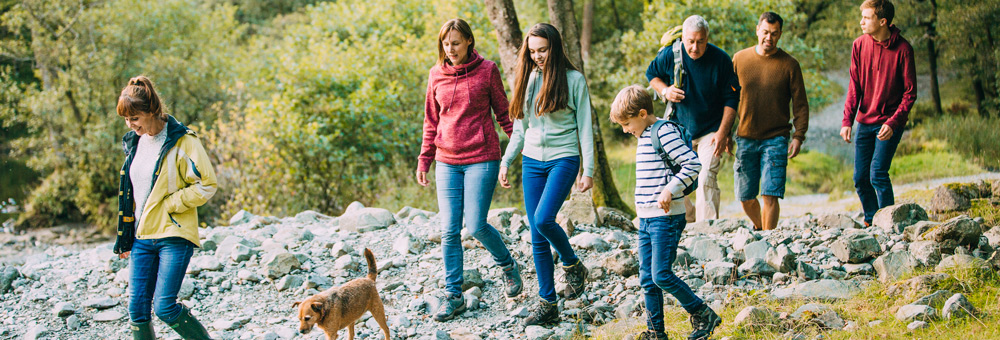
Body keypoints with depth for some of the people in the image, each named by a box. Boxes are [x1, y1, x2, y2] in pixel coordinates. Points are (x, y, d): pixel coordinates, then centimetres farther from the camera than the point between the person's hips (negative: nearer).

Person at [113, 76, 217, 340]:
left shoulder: (182, 141, -10)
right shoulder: (135, 142, 12)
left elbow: (206, 185, -11)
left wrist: (168, 204, -13)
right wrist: (124, 238, 21)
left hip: (174, 236, -7)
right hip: (142, 237, 7)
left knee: (164, 307, -12)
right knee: (137, 308, 1)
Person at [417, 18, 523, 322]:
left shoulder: (487, 70, -3)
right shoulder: (436, 75, 7)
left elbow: (503, 113, 3)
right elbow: (431, 121, 14)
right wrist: (424, 160, 10)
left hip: (481, 158, -3)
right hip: (447, 161, 4)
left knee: (477, 226, -7)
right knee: (449, 231, 0)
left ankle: (508, 265, 23)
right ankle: (453, 296, 8)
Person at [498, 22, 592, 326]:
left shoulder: (574, 79, -4)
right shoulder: (527, 79, 10)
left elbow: (584, 127, -4)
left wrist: (588, 170, -8)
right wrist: (506, 162, 12)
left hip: (563, 158, -5)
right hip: (532, 161, 5)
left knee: (543, 219, -24)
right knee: (537, 236, 1)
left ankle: (574, 266, 3)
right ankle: (547, 304, 7)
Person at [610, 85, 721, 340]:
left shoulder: (664, 132, -12)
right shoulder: (645, 136, 16)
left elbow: (693, 164, -19)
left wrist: (669, 190, -23)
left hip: (666, 218, -9)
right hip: (646, 219, 9)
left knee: (661, 275, -10)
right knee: (647, 278, 8)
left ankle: (703, 315, 4)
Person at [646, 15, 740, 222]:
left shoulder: (721, 59, -14)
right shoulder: (669, 55, -10)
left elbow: (731, 99, -6)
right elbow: (651, 74, 12)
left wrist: (722, 133, -13)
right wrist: (665, 91, -10)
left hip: (711, 132, -3)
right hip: (680, 131, 3)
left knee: (706, 179, -17)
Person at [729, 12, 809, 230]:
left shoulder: (789, 65, 0)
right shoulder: (739, 59, 5)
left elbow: (800, 104, 2)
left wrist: (798, 136, -9)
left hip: (775, 140, -2)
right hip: (745, 138, 2)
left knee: (770, 196, -11)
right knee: (745, 198, 8)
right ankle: (758, 228, 34)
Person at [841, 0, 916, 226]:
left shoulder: (902, 49, -11)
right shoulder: (860, 45, 1)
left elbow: (910, 92, -9)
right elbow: (854, 86, 4)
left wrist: (893, 123, -21)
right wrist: (847, 120, -7)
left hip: (890, 123, -5)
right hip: (865, 122, 5)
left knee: (877, 174, -15)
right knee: (860, 178, 6)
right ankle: (871, 222, 23)